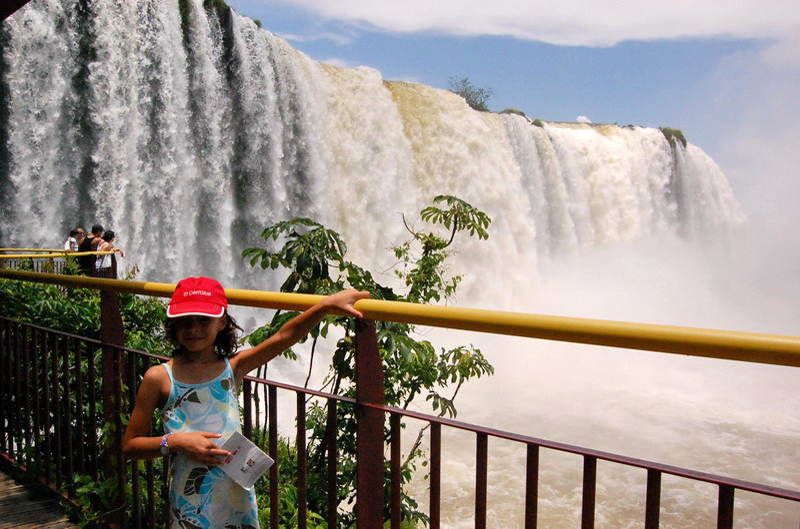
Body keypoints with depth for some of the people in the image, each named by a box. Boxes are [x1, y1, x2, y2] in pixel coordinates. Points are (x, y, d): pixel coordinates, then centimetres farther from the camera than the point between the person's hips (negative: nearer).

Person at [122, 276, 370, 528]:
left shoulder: (232, 368, -2)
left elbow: (283, 337, -18)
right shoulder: (159, 377, -6)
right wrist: (175, 442, -18)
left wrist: (327, 304, -31)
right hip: (190, 501, -2)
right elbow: (130, 445, -1)